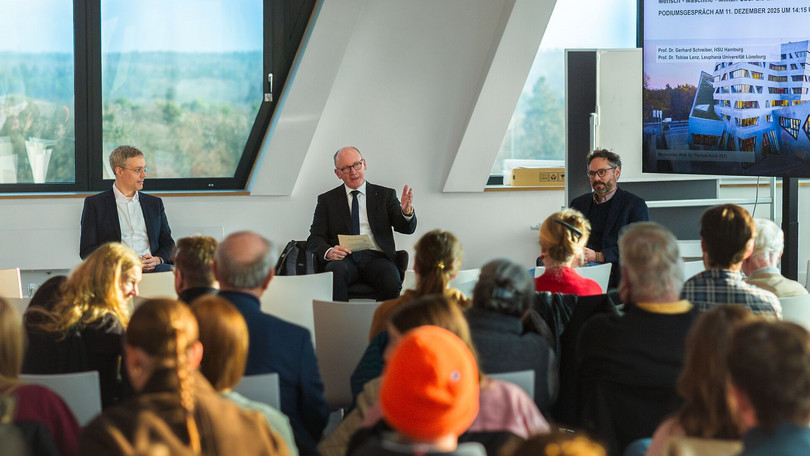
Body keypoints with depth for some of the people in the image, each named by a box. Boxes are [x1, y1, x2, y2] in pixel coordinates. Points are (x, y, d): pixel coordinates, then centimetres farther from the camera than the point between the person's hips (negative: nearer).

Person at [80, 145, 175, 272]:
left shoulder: (154, 203, 23)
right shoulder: (94, 203, 10)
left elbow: (168, 244, 22)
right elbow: (86, 250, 3)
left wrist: (157, 259, -3)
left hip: (152, 267, 4)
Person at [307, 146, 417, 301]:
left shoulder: (385, 195, 17)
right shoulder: (327, 200, 16)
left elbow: (407, 228, 6)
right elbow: (314, 240, 10)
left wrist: (406, 211, -18)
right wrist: (328, 252, -14)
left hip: (375, 257, 0)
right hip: (343, 258, 0)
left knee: (391, 281, -33)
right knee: (336, 271, -36)